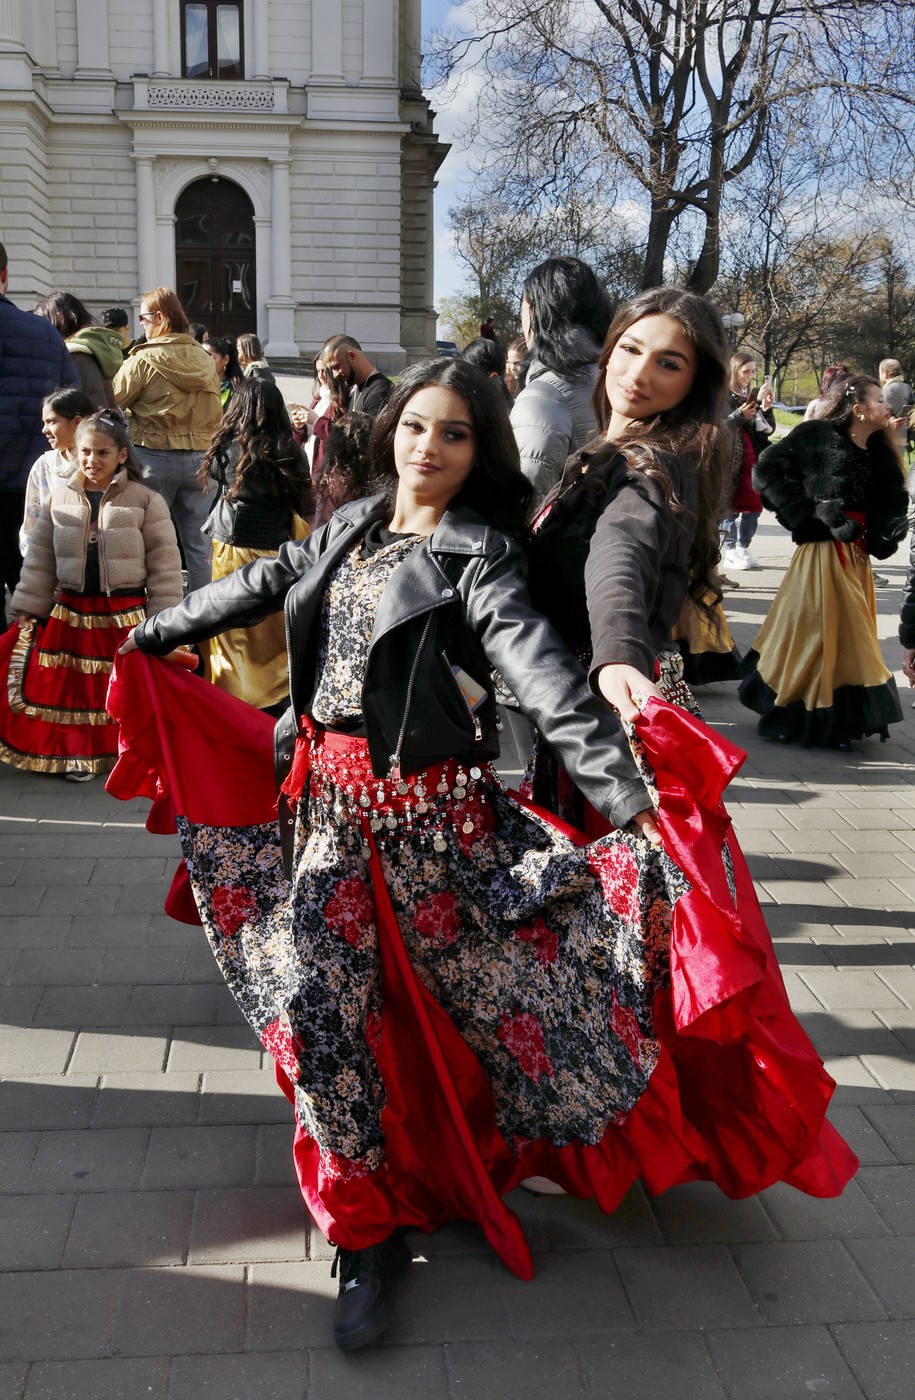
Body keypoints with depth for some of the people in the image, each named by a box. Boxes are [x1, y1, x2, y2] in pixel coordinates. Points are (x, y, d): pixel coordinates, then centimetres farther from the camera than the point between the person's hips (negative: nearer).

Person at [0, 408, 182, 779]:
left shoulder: (145, 501, -4)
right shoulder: (58, 500, 5)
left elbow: (165, 565, -4)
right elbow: (38, 563, 10)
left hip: (127, 615, -3)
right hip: (71, 614, 3)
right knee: (72, 688, 6)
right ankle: (79, 754, 20)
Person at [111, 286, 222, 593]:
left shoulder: (144, 360, -9)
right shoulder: (204, 359, 6)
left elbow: (111, 401, -5)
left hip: (154, 456, -4)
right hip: (199, 458, 4)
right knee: (199, 544, 8)